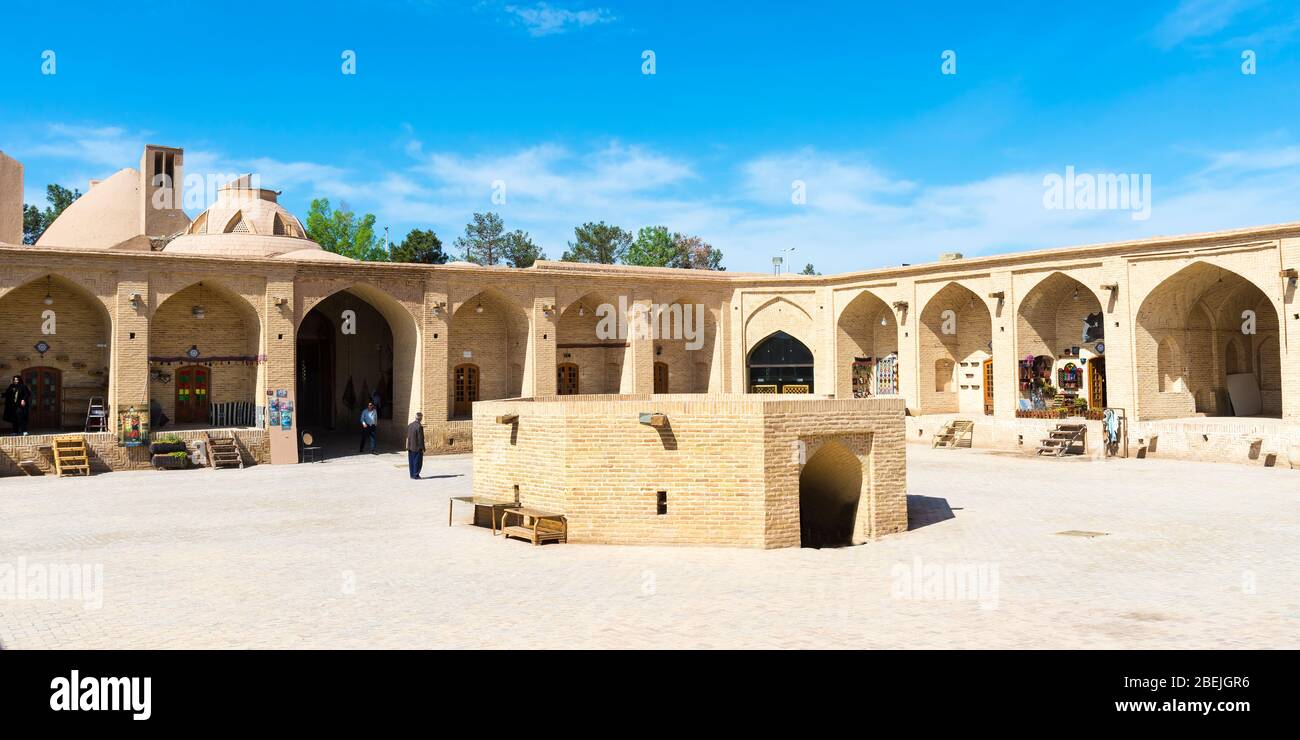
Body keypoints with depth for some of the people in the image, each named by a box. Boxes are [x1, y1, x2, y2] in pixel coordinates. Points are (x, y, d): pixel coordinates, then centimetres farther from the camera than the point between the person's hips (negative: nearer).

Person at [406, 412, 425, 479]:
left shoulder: (410, 425, 4)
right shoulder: (419, 426, -18)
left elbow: (407, 437, 10)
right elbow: (421, 438, -18)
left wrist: (407, 447, 17)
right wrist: (422, 448, -11)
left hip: (410, 448, 7)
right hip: (417, 448, -7)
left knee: (411, 462, 13)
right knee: (417, 462, 2)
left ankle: (412, 475, 19)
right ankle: (415, 475, 4)